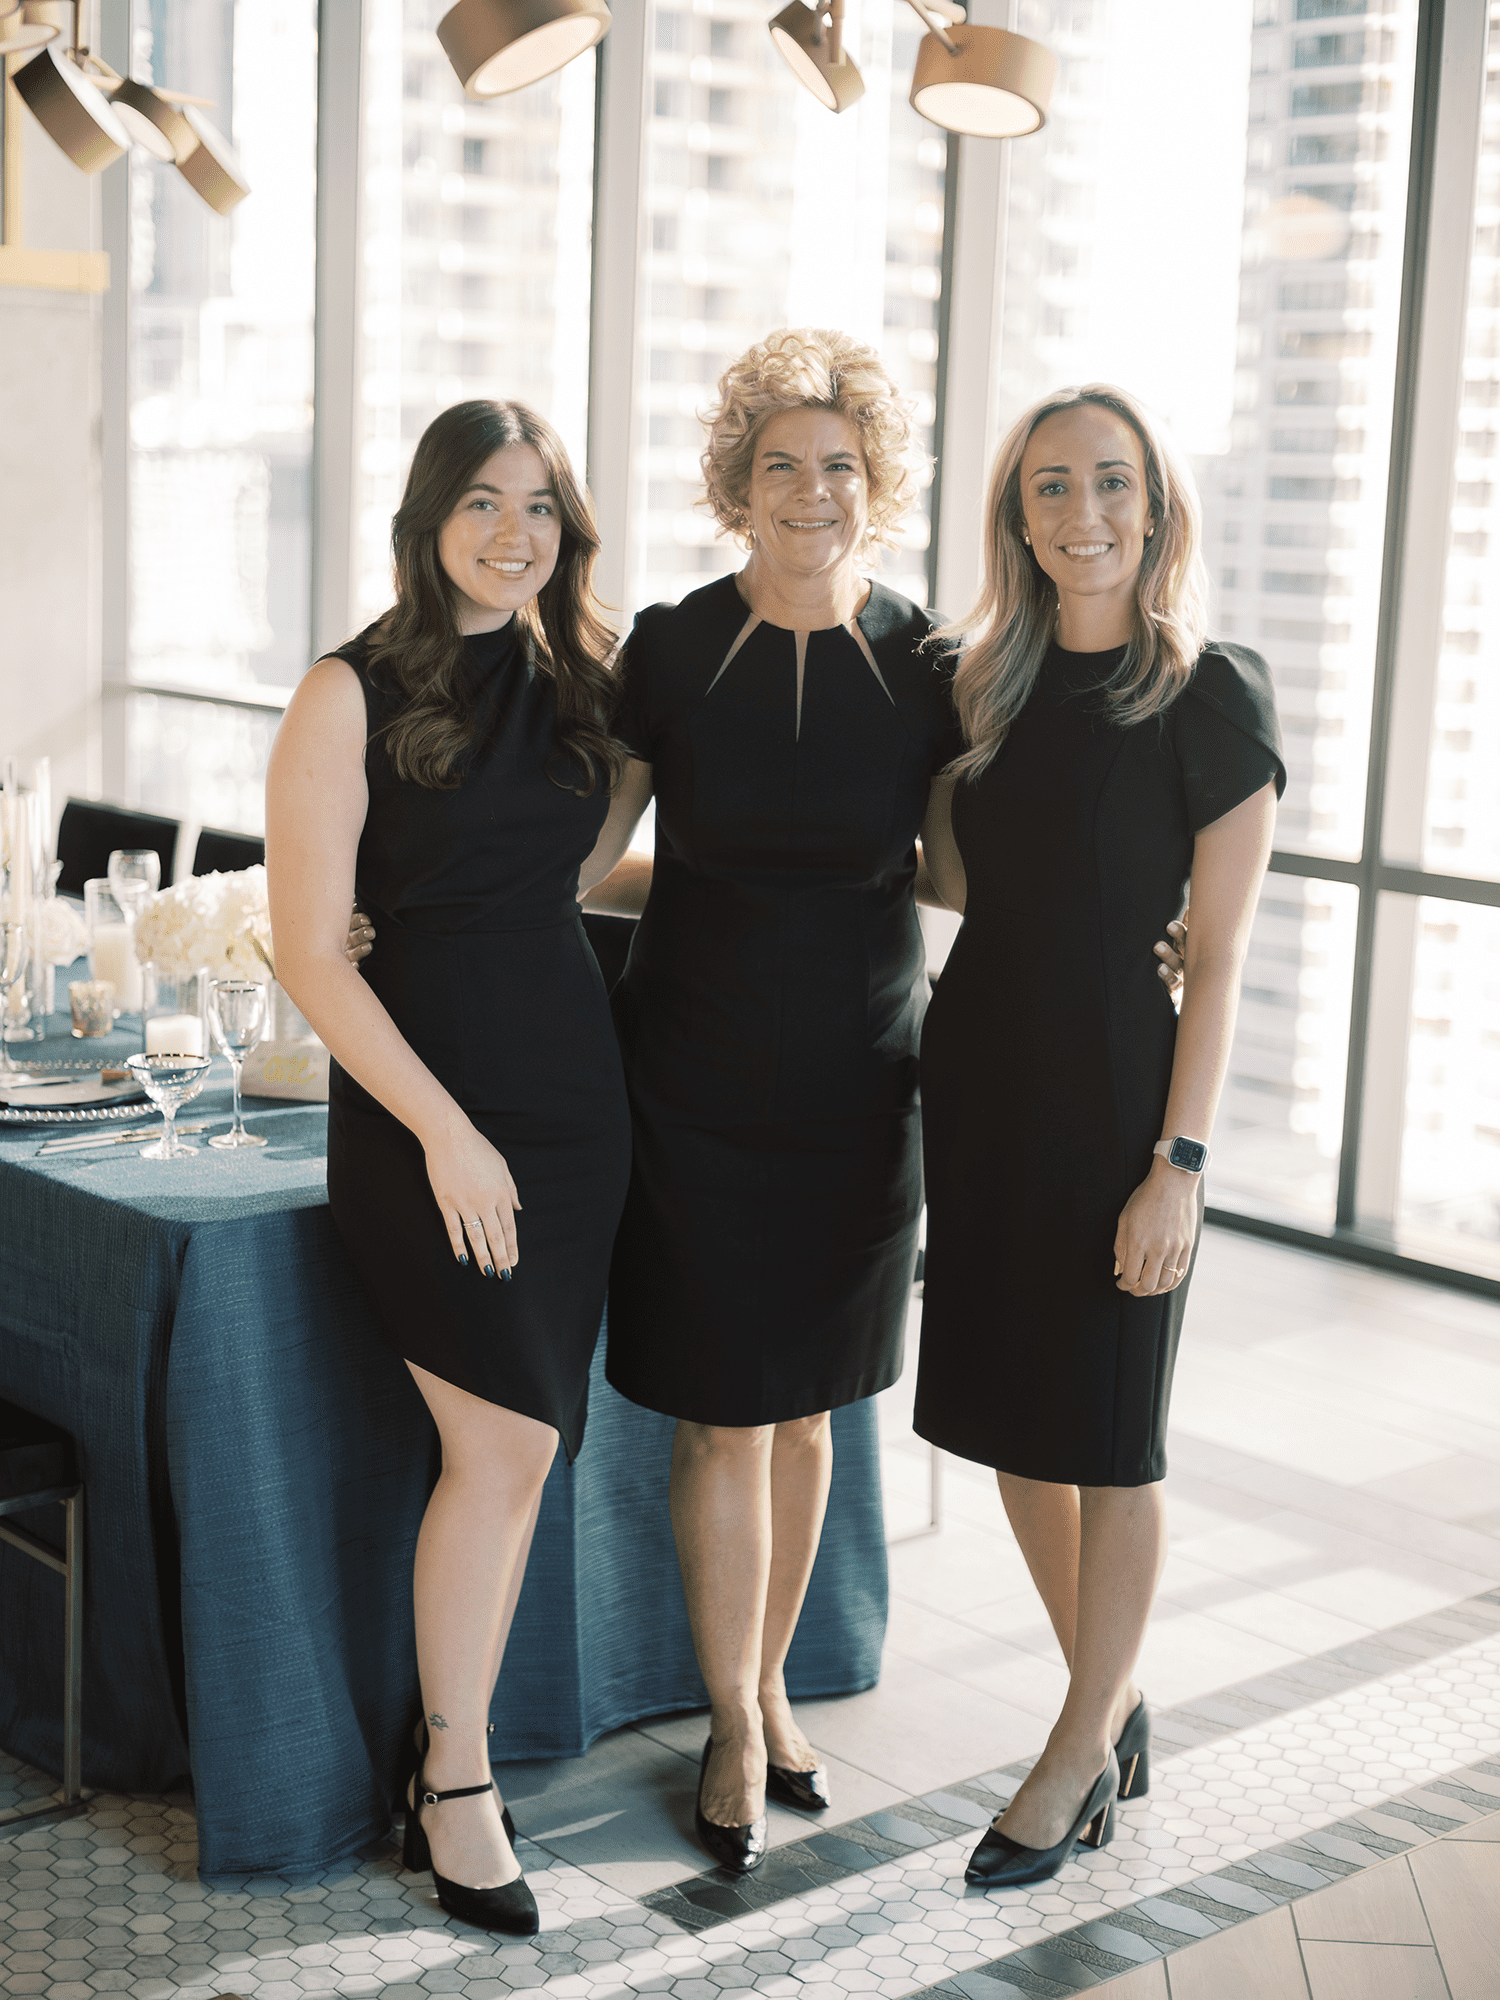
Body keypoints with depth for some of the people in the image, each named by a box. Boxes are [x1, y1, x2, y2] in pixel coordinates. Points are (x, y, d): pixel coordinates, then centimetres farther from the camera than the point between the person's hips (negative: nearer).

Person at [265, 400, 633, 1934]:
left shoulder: (577, 683, 9)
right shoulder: (353, 697, -8)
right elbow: (310, 953, -10)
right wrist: (446, 1132, -14)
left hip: (572, 1089, 6)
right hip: (419, 1101, -5)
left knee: (513, 1449, 7)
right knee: (506, 1444, -8)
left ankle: (444, 1767, 21)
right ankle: (458, 1788, 9)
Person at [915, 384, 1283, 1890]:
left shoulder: (1212, 696, -10)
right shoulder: (989, 685, 7)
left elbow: (1217, 955, -11)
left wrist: (1179, 1162, -15)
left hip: (1116, 1090, -6)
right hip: (983, 1074, 6)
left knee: (1107, 1439, 6)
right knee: (1010, 1418, 13)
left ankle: (1081, 1752, 24)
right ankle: (1116, 1712, 32)